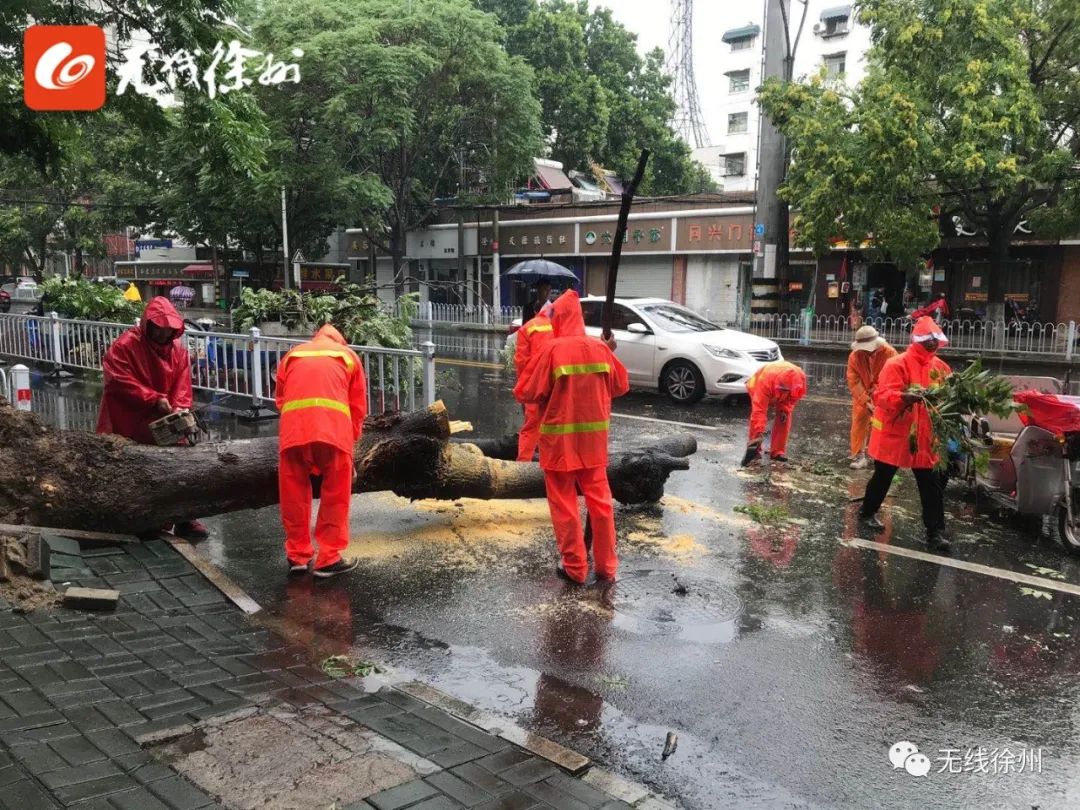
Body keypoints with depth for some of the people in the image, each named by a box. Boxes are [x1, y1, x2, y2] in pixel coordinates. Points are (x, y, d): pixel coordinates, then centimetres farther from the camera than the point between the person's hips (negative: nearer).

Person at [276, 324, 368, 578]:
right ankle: (328, 559, 12)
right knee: (335, 495, 9)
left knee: (294, 494, 14)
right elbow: (358, 407, 21)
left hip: (293, 426, 2)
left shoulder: (292, 354, 31)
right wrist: (350, 441, 27)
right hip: (334, 426, -2)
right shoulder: (348, 355, 27)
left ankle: (297, 556, 22)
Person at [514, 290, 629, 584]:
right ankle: (606, 564, 21)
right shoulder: (601, 348, -1)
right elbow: (620, 386, 10)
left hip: (559, 440, -4)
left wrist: (520, 389, 11)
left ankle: (575, 567, 12)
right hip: (593, 438, 4)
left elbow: (529, 393, -10)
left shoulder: (552, 350, -13)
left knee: (564, 504, 7)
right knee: (600, 500, 13)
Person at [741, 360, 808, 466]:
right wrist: (759, 433, -54)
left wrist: (785, 409, -27)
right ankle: (754, 450, -15)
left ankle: (778, 452, -6)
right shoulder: (765, 381, -48)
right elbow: (759, 410, -50)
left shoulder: (800, 378, -37)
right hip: (758, 387, -3)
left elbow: (794, 397, -13)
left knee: (785, 417, -12)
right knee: (756, 414, -22)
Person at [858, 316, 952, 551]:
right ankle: (867, 512, 34)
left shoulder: (940, 367, 6)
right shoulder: (897, 364, -14)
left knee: (932, 484, 2)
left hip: (925, 436, 5)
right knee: (883, 477, 12)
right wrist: (904, 397, -40)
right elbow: (882, 396, -23)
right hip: (894, 433, -5)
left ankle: (935, 531, 7)